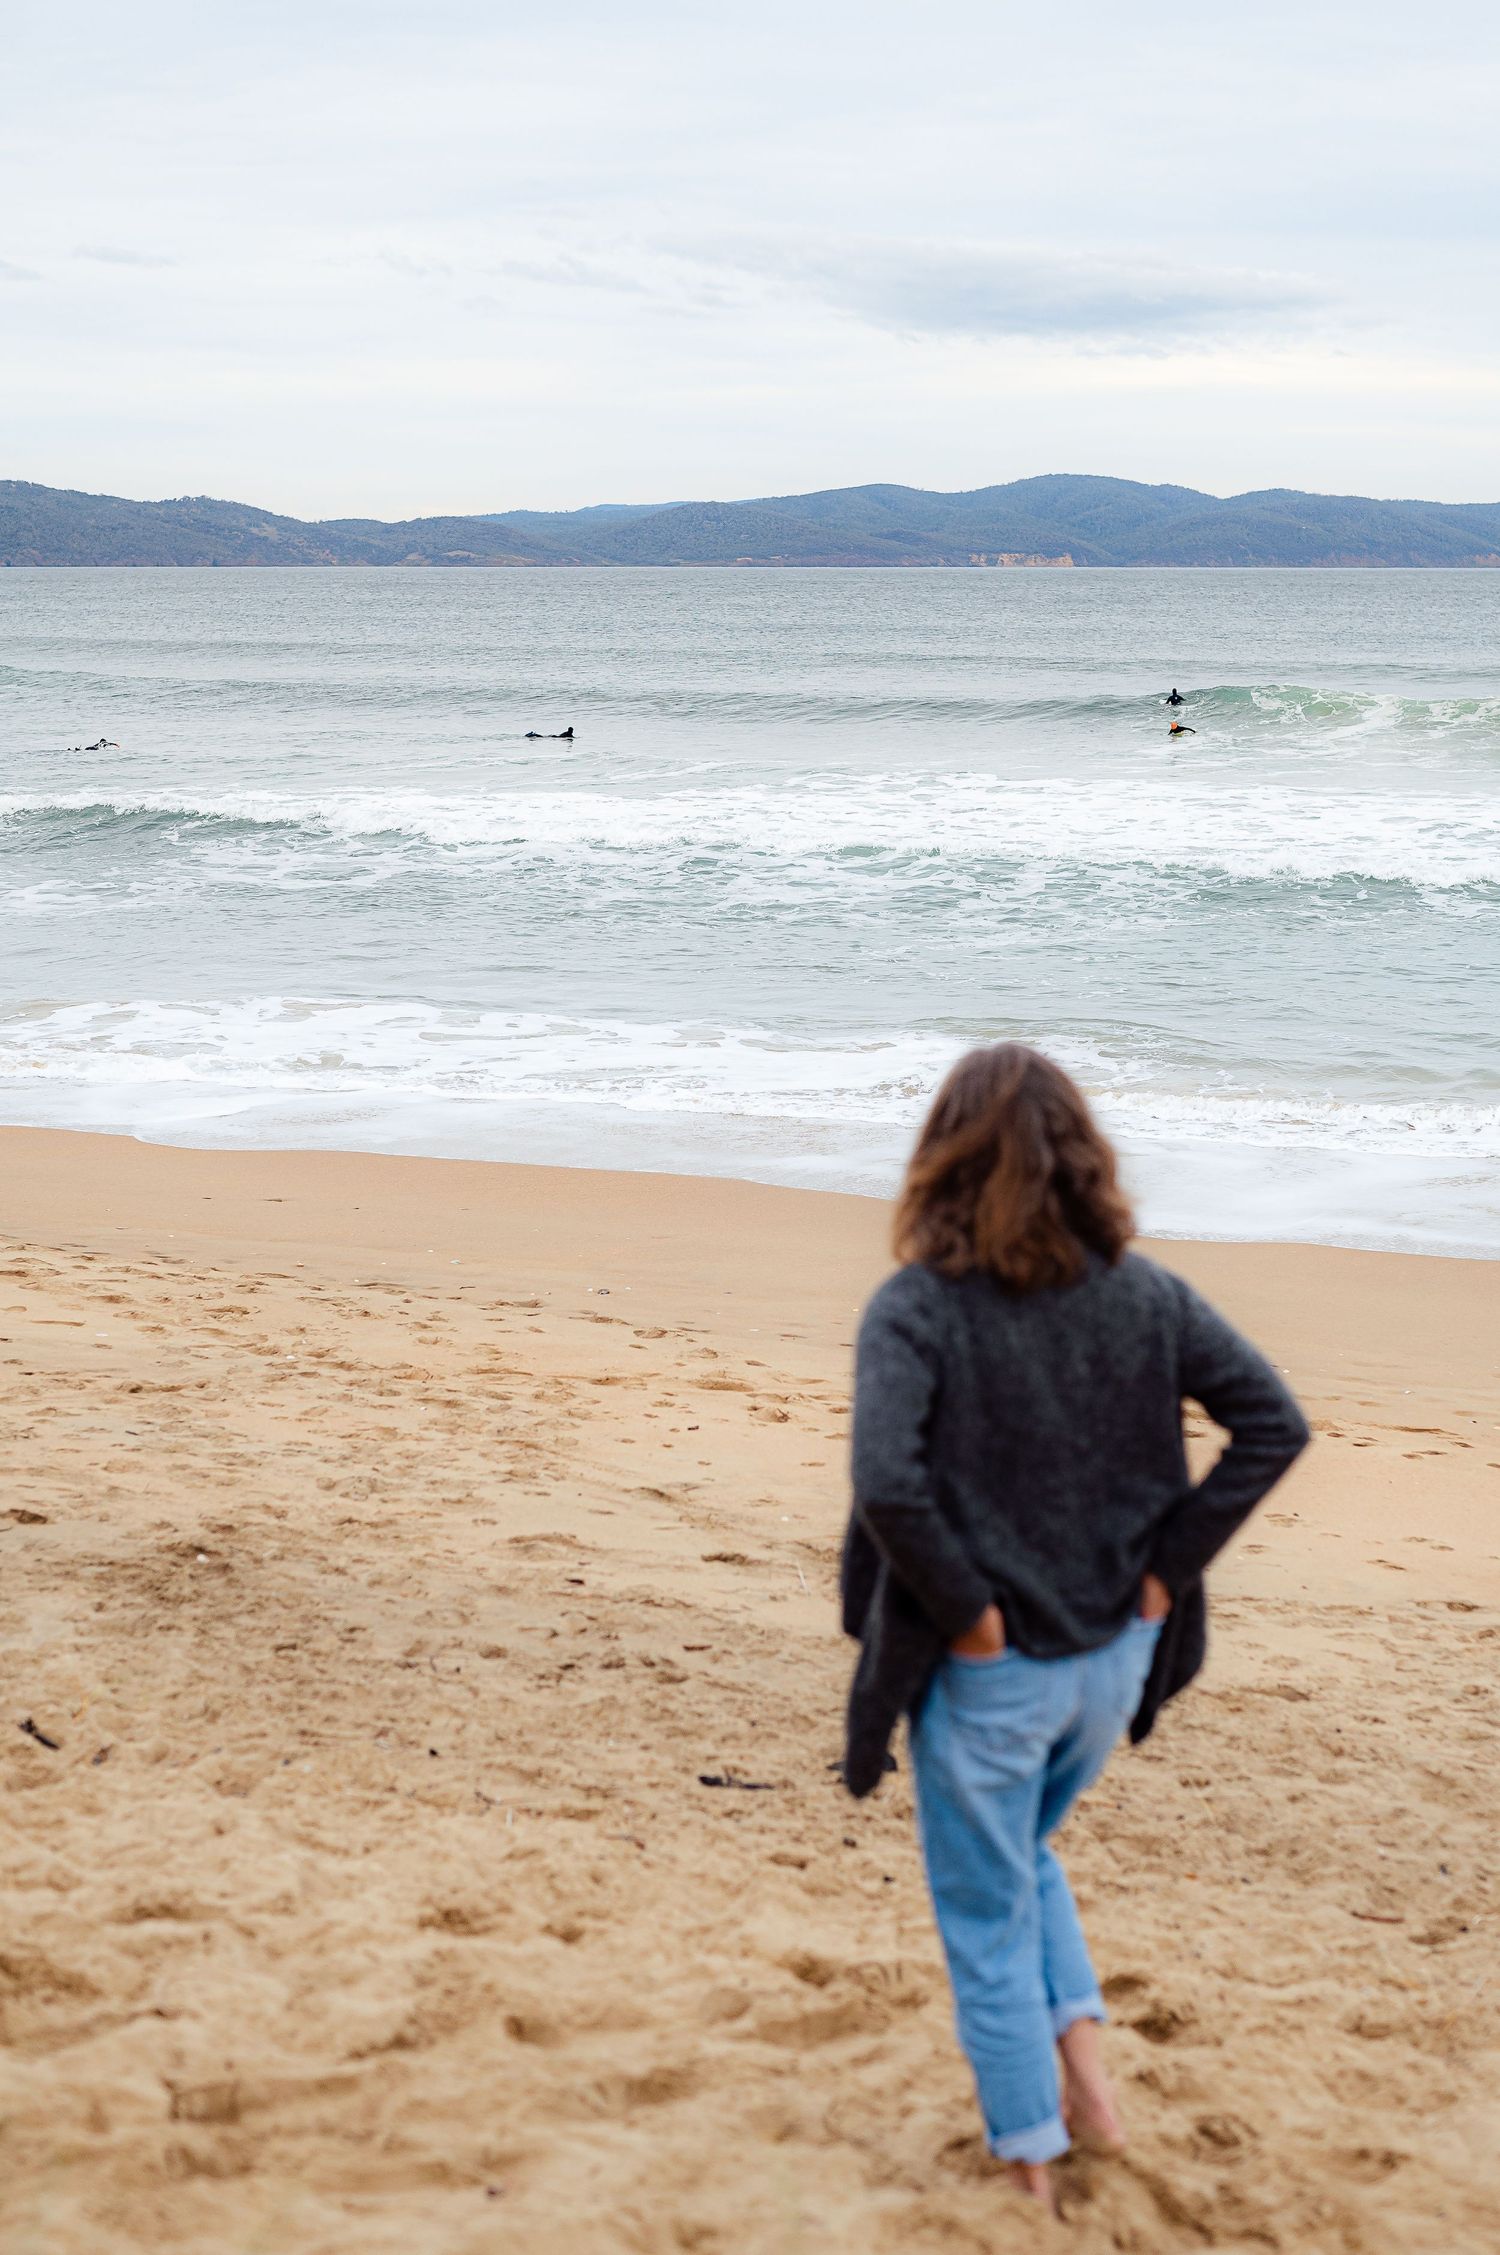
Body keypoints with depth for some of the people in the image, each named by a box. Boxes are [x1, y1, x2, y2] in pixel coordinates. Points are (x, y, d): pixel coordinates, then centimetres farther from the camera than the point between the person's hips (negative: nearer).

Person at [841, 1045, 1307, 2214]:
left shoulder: (916, 1308, -17)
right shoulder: (1145, 1294, -3)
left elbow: (888, 1485, -30)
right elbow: (1276, 1422, -5)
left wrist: (966, 1611, -17)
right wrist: (1167, 1565, -4)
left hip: (986, 1670, -4)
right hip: (1113, 1655, 5)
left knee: (987, 1920, 14)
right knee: (1022, 1853, 31)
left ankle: (1033, 2161, 23)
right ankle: (1082, 2057, 16)